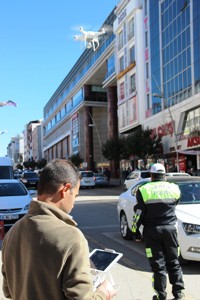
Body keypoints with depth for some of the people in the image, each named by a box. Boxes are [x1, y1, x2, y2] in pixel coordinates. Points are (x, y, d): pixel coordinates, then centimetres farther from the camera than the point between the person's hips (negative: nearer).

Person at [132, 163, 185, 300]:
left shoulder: (144, 190, -7)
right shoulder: (173, 188, 0)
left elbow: (139, 213, -6)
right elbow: (175, 204, 11)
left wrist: (135, 228, 3)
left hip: (152, 231, -2)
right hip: (170, 228, 2)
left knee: (158, 264, 5)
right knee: (173, 262, 14)